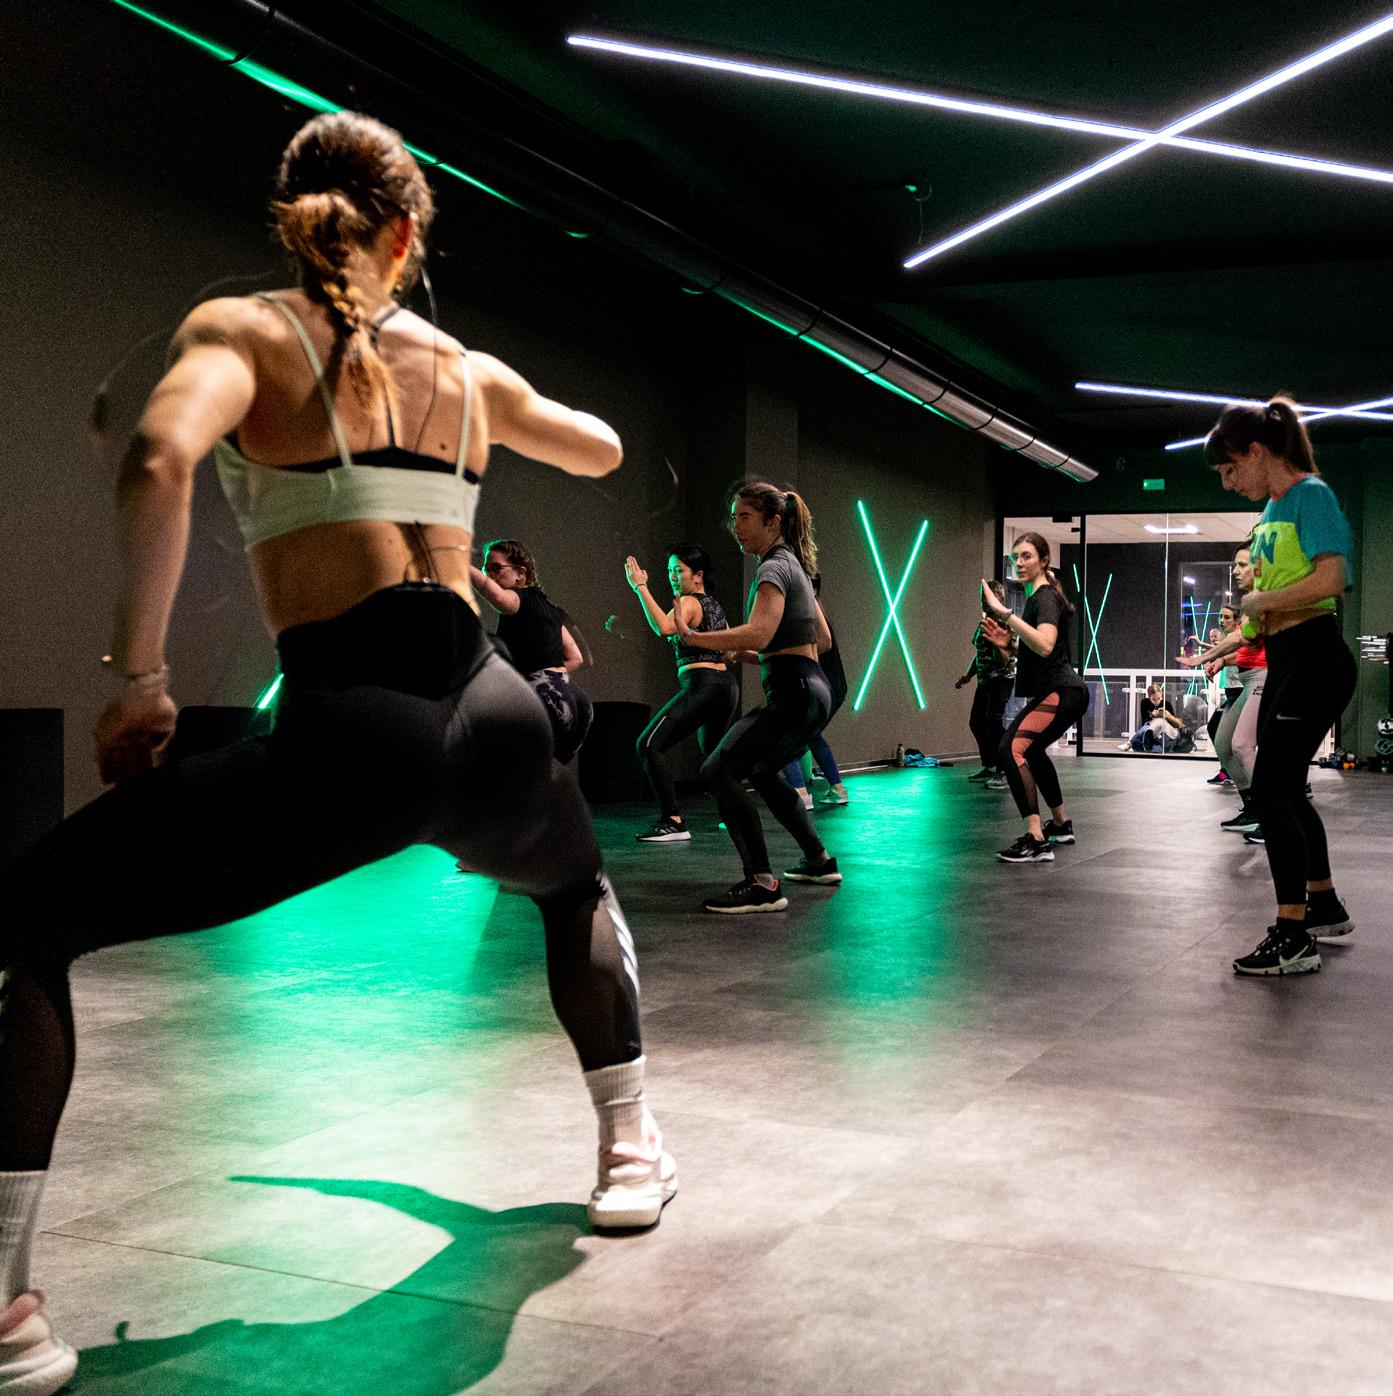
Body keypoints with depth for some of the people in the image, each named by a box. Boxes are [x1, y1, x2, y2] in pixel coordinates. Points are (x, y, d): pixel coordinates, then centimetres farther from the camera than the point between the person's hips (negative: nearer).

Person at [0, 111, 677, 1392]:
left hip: (350, 729, -4)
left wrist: (138, 678, -8)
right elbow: (602, 451, 39)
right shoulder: (471, 369, 19)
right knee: (578, 886, 39)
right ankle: (632, 1147, 45)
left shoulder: (240, 327, 6)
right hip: (491, 721, 5)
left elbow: (160, 462, -17)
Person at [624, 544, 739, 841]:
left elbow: (664, 628, -28)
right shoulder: (714, 604, 20)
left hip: (701, 685, -10)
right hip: (727, 684, 10)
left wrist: (641, 588, -24)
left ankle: (673, 823, -25)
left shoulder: (689, 602, -7)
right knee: (711, 749, 32)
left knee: (648, 745, -16)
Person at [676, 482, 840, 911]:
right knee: (763, 773, 29)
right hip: (813, 689, 11)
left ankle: (762, 884, -23)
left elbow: (758, 633, -27)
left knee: (719, 771, -17)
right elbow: (823, 640, 23)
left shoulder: (774, 568, -11)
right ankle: (819, 861, 37)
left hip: (793, 694, -11)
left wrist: (691, 636, -22)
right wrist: (762, 658, 18)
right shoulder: (794, 565, 19)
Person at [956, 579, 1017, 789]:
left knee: (994, 721, -18)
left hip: (1001, 680, -9)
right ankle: (989, 768, 25)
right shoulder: (984, 623, 12)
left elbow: (1005, 660, -19)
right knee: (976, 722, 13)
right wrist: (968, 676, 18)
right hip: (985, 680, 9)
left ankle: (1002, 773, -16)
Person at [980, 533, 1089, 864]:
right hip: (1056, 691, 11)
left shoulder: (1045, 597, -13)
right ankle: (1061, 825, 48)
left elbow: (1045, 645, -33)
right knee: (1031, 749, 32)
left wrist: (1005, 614, -37)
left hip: (1060, 692, -11)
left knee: (1012, 749, -28)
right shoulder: (1036, 596, 18)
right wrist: (1007, 643, 9)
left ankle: (1036, 841, -34)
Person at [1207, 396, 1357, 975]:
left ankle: (1293, 938, -6)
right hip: (1284, 662, 10)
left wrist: (1261, 601, -12)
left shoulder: (1310, 494, -12)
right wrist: (1254, 609, 4)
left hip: (1313, 660, -10)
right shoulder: (1271, 508, 15)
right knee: (1287, 787, 17)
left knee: (1271, 790, -11)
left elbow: (1330, 579, -24)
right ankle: (1324, 907, 32)